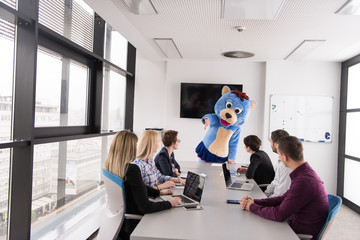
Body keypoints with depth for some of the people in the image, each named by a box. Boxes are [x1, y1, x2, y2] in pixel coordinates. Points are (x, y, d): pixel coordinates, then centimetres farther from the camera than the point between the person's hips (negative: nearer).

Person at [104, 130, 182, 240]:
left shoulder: (110, 165, -4)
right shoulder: (132, 169, -30)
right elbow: (145, 207, -26)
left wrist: (159, 192, 16)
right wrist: (170, 203, -14)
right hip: (132, 226, -8)